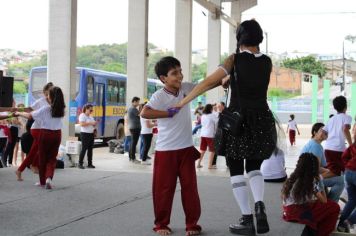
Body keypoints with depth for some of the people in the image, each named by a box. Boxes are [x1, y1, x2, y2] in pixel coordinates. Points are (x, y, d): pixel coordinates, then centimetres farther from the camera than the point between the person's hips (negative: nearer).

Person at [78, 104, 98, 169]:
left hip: (91, 134, 8)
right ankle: (80, 164, -4)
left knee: (90, 149, 7)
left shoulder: (91, 116, 18)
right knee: (84, 148, -9)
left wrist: (95, 124, 1)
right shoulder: (82, 115, -7)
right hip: (85, 134, -8)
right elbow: (82, 124, -20)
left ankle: (90, 164, 12)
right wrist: (91, 123, -21)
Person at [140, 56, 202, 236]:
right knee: (164, 188, 5)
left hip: (186, 148, 5)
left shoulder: (185, 89, 3)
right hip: (165, 150, -5)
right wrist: (168, 113, -23)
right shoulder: (159, 96, -15)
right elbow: (144, 113, -28)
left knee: (190, 186, 7)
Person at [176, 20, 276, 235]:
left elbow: (208, 83, -12)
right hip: (261, 121, 4)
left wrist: (183, 102, -8)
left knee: (236, 169, 8)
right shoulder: (267, 62, 5)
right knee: (254, 167, 18)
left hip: (238, 120, -4)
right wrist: (227, 80, 24)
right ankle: (259, 204, -10)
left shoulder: (235, 59, -7)